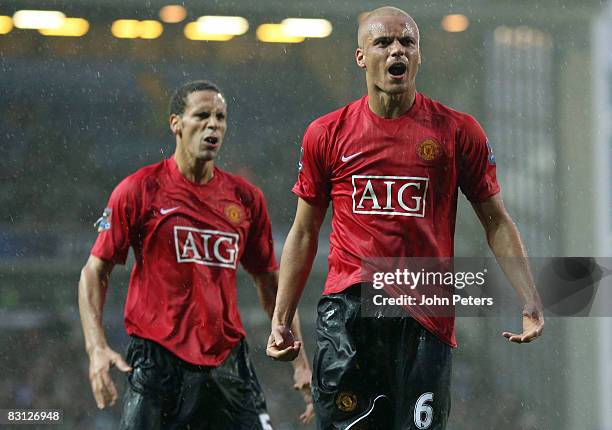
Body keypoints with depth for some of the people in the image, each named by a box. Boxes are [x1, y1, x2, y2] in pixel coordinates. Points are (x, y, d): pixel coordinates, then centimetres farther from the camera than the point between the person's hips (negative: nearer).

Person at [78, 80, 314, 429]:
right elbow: (95, 271, 1)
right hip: (158, 359, -3)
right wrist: (97, 348, -12)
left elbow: (269, 280, 18)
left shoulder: (246, 198, 10)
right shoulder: (139, 190, -1)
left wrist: (300, 361, 12)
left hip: (228, 360, 3)